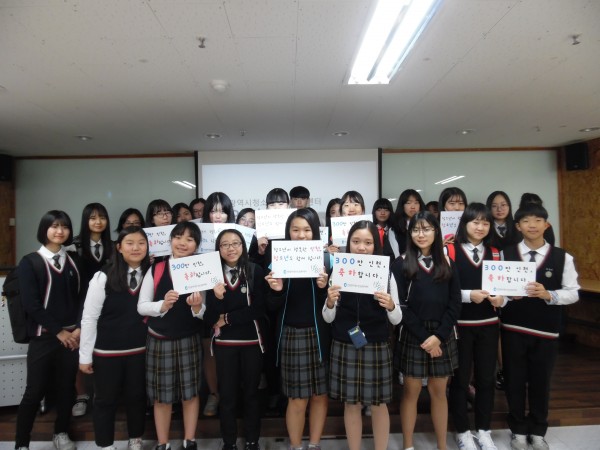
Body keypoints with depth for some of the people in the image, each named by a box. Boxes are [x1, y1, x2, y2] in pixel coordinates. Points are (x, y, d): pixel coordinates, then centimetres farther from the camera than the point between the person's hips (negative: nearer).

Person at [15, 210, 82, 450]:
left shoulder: (74, 261, 7)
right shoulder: (30, 262, -3)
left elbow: (82, 296, 4)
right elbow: (30, 303, -9)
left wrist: (79, 328, -8)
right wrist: (58, 331, -11)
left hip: (73, 335, 3)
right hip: (43, 337, -3)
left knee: (66, 387, 12)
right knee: (35, 391, 2)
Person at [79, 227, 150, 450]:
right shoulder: (103, 277, -12)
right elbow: (89, 318, -8)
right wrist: (85, 355, -6)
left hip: (140, 350, 3)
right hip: (107, 351, -2)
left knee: (137, 396, 15)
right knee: (106, 400, 13)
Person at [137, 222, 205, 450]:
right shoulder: (156, 269, -4)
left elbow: (205, 313, -3)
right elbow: (141, 306, -3)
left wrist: (197, 306, -25)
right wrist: (163, 305, -22)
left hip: (189, 341, 0)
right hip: (159, 341, 0)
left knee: (190, 393, 11)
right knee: (161, 396, 11)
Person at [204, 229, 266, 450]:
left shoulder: (255, 271, -7)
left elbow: (258, 310, -12)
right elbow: (209, 318, -7)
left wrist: (227, 319, -11)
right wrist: (217, 297, -26)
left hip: (252, 341, 0)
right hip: (224, 343, 1)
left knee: (251, 392, 13)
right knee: (227, 394, 9)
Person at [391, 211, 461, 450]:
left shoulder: (448, 264, 5)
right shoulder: (401, 264, -3)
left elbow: (455, 304, 0)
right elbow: (401, 305, -8)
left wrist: (438, 336, -10)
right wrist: (424, 336, -12)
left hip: (443, 335, 2)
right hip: (412, 335, -2)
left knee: (438, 391, 11)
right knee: (411, 391, 7)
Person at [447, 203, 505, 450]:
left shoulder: (495, 253, 9)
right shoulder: (451, 251, -7)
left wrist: (500, 298, -10)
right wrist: (469, 295, -23)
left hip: (488, 324, 4)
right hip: (460, 324, -4)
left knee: (486, 377, 12)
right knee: (460, 378, 7)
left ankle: (484, 430, 29)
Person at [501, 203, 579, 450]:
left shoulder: (562, 257, -2)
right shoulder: (505, 254, -2)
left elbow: (573, 292, -3)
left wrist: (548, 294, -20)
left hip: (546, 330, 0)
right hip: (512, 328, 0)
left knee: (541, 382, 14)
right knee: (514, 381, 11)